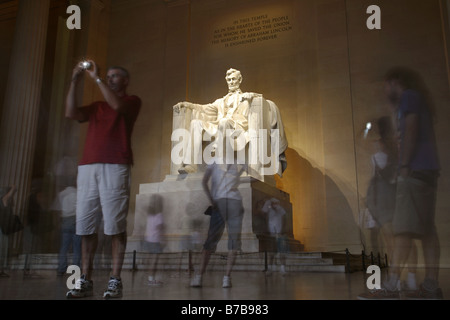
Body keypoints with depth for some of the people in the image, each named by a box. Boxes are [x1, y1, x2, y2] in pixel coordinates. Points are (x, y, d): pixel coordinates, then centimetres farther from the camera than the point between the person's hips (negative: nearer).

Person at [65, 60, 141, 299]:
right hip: (87, 167, 5)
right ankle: (85, 280, 4)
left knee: (115, 226, -9)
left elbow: (117, 105, -10)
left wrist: (96, 78, -3)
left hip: (115, 167, -5)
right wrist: (75, 81, 9)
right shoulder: (96, 106, 27)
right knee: (85, 226, 0)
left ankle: (115, 281, -6)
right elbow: (71, 113, 12)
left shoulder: (132, 101, 13)